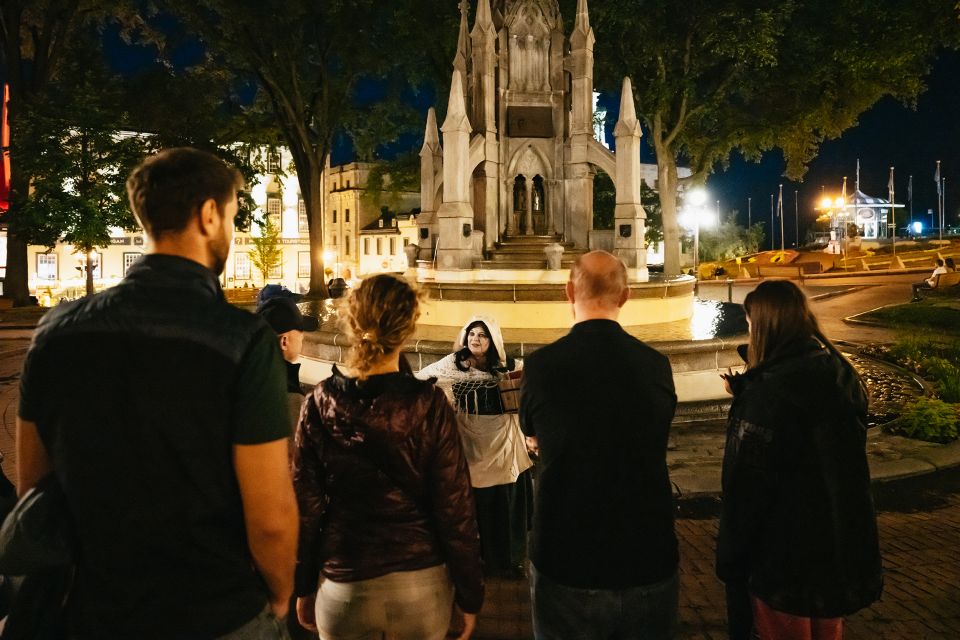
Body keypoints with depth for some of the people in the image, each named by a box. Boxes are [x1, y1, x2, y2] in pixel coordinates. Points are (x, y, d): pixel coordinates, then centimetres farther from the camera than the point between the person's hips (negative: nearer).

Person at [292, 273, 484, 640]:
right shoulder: (429, 405, -13)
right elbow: (455, 508, -10)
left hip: (343, 586, 1)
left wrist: (304, 587, 9)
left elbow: (305, 506, -3)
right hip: (421, 583, 0)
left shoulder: (320, 404, -8)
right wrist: (470, 594, 0)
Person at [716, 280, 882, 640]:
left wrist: (729, 561, -10)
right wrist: (746, 393, 8)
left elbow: (746, 489, -22)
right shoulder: (839, 374, 1)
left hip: (785, 558, -7)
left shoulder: (770, 390, -24)